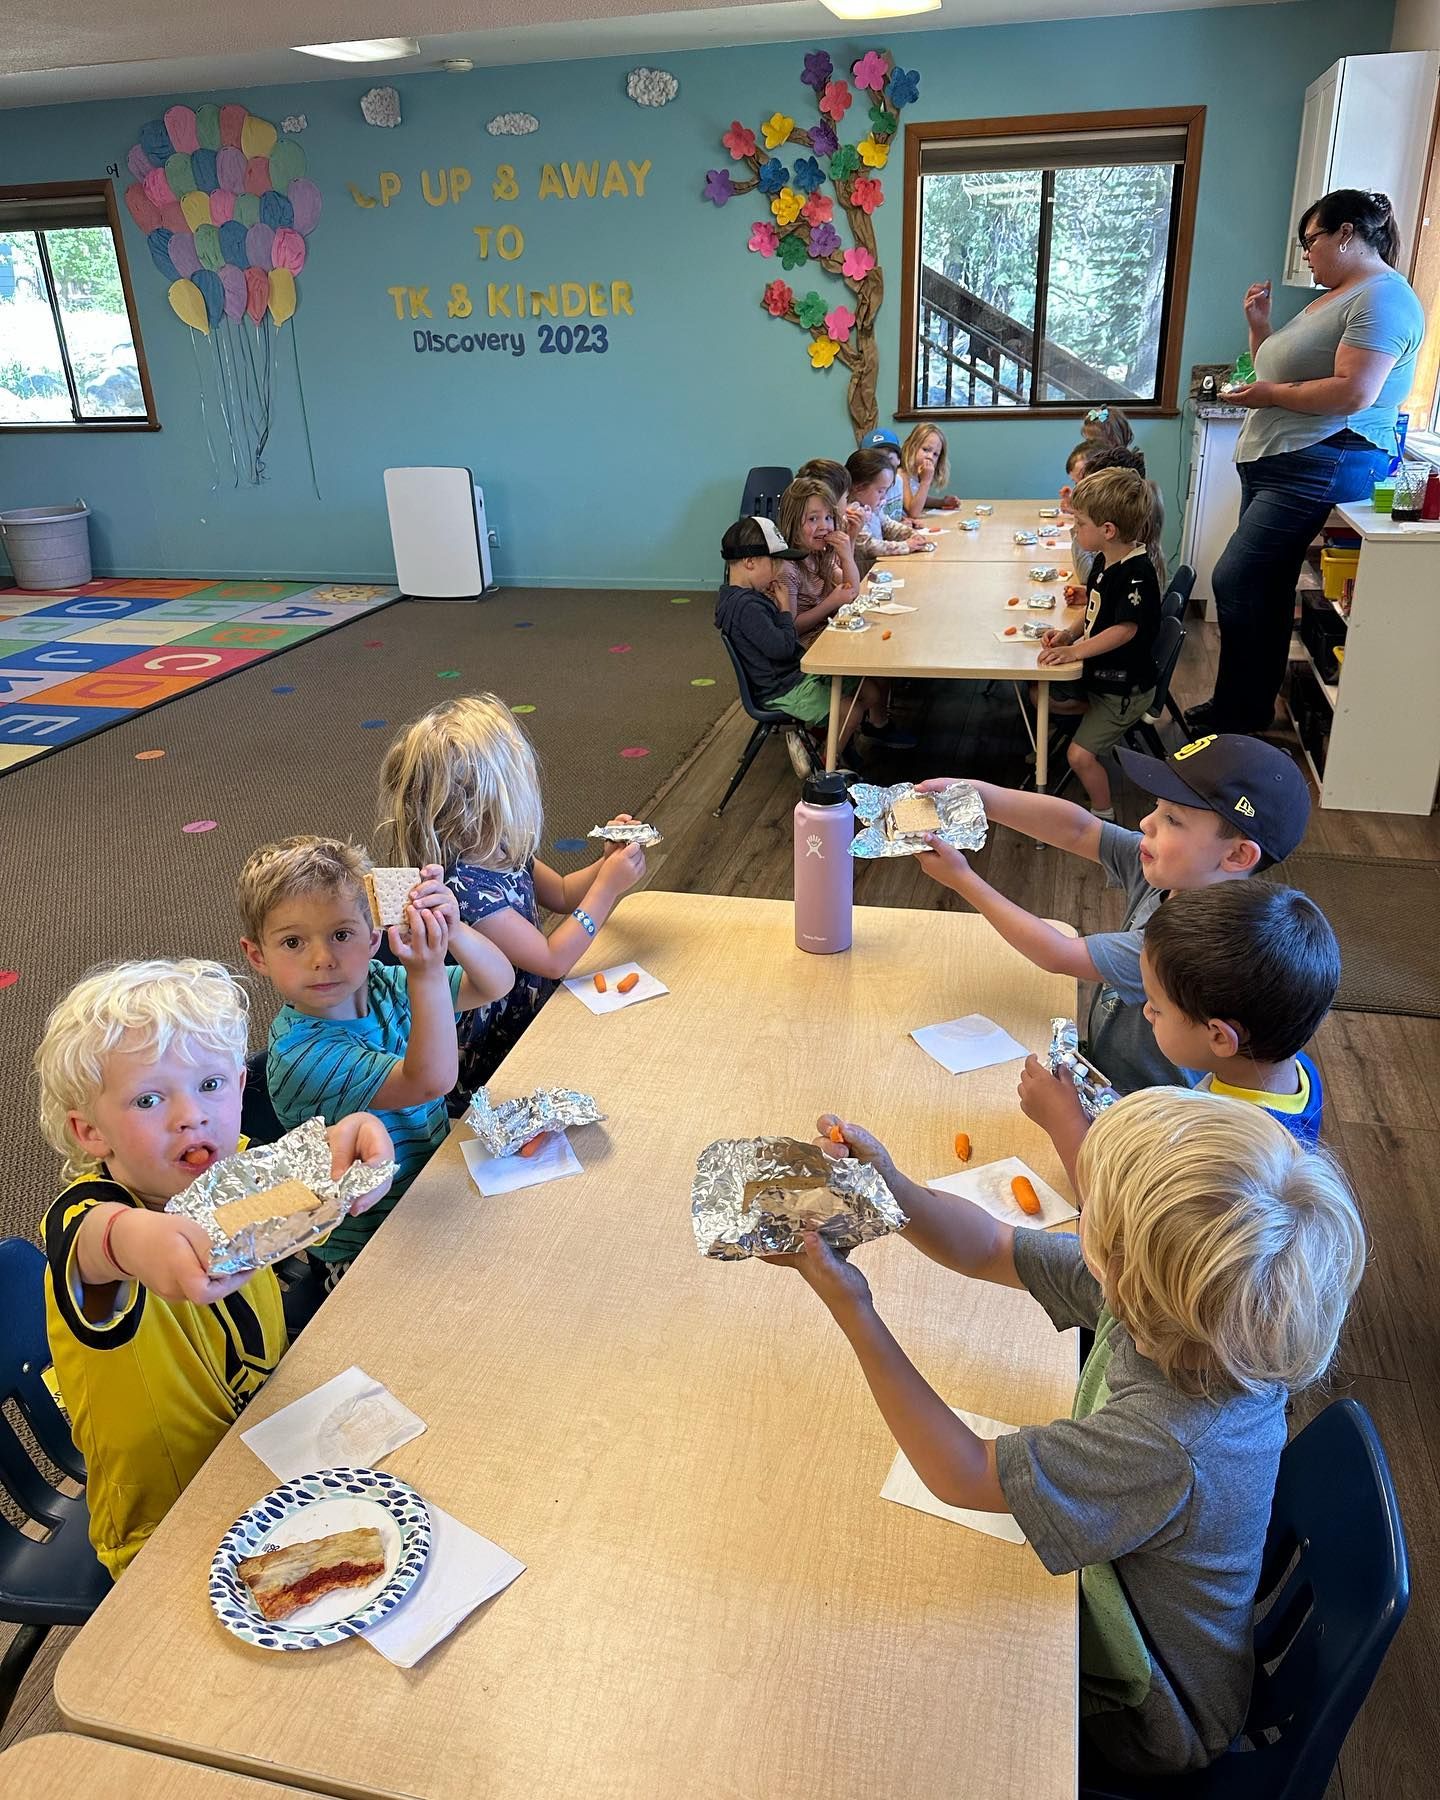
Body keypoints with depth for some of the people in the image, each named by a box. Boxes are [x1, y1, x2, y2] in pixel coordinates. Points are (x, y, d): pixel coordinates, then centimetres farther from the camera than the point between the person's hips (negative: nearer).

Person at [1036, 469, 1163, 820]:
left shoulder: (1137, 573, -25)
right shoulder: (1104, 561, 3)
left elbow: (1125, 628, -32)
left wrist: (1076, 650, -34)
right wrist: (1071, 632, -2)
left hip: (1125, 688, -9)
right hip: (1099, 674, 9)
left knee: (1080, 755, -12)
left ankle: (1103, 816, 8)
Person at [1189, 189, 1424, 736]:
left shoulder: (1382, 297, -11)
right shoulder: (1334, 296, 21)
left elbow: (1353, 393, -22)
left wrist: (1269, 395, -14)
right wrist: (1259, 324, 14)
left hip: (1323, 465, -10)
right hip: (1275, 463, 10)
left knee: (1235, 578, -14)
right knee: (1265, 584, 10)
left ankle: (1240, 708, -4)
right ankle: (1252, 705, 17)